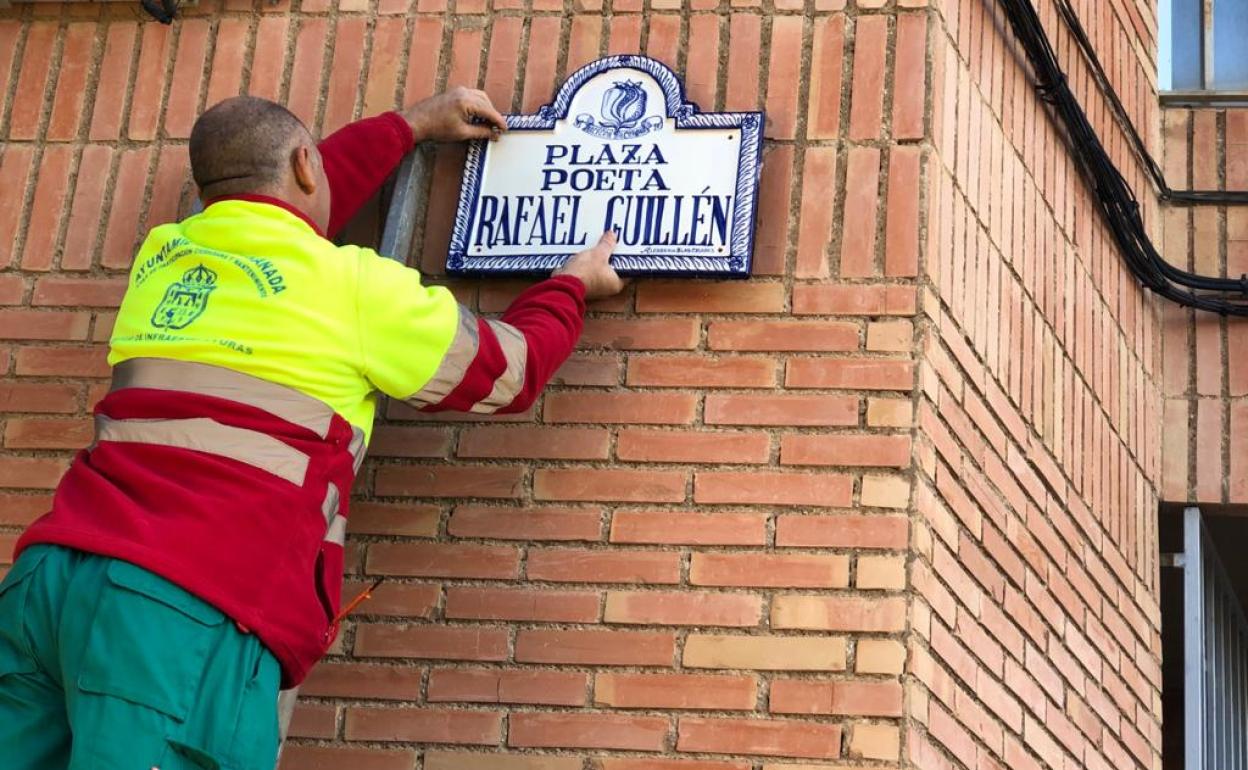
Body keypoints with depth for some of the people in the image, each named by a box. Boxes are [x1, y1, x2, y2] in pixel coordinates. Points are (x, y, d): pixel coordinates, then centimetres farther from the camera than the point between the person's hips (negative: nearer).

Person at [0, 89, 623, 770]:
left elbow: (277, 212, 43)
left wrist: (415, 123, 53)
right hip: (191, 610, -6)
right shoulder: (350, 284, 2)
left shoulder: (161, 255, 20)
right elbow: (505, 371, 16)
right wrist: (574, 284, 37)